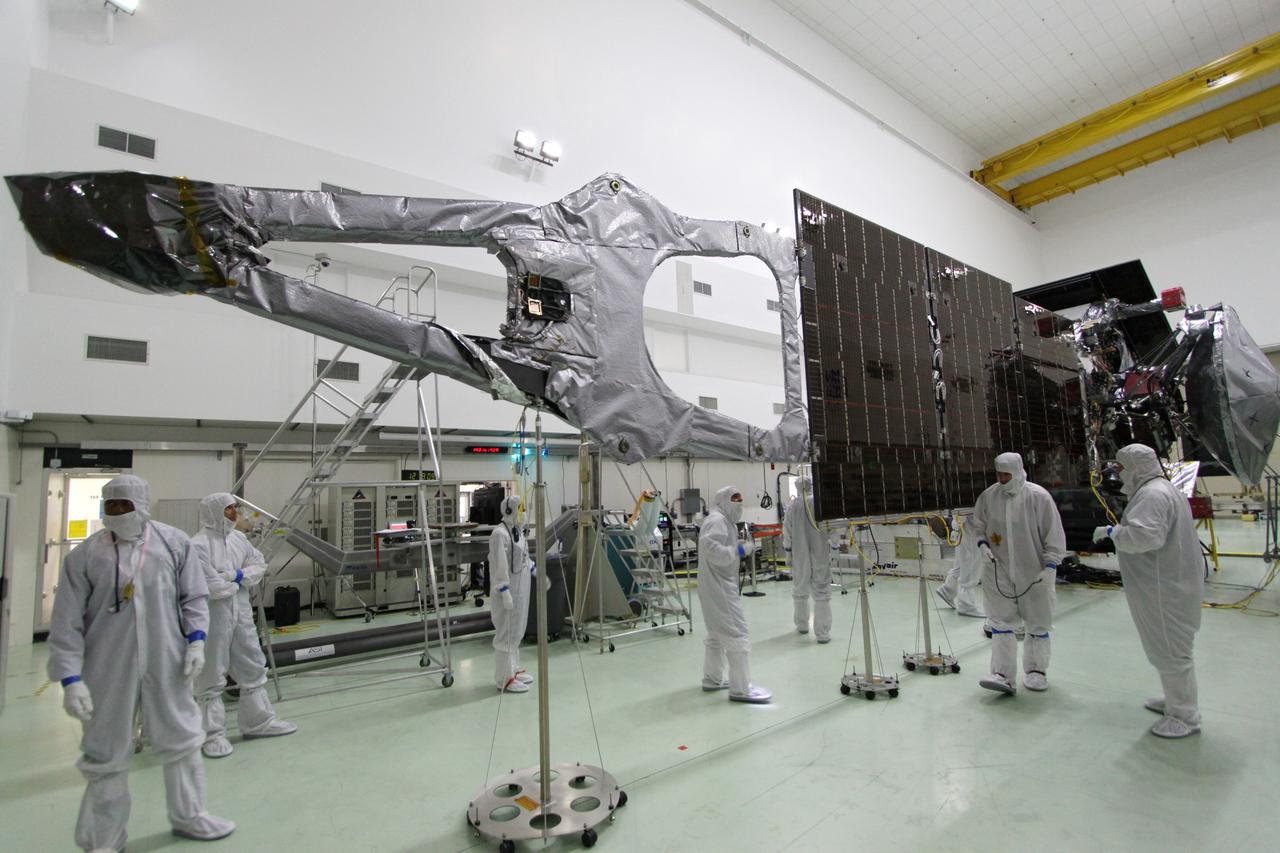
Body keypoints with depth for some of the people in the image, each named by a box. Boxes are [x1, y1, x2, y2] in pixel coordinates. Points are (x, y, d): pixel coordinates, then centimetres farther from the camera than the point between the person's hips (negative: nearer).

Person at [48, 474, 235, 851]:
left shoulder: (174, 542, -3)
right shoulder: (85, 555, -6)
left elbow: (193, 596, 3)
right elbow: (67, 623, -4)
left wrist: (195, 640, -5)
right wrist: (71, 678, -8)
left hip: (167, 664, 2)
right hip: (109, 670, -1)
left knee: (182, 739, 15)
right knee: (107, 754, 11)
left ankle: (187, 816, 37)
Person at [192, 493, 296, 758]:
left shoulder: (238, 537, 6)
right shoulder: (198, 544, -16)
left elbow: (260, 565, 8)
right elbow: (212, 585, -22)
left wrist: (239, 575, -10)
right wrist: (238, 580, -6)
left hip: (241, 614, 7)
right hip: (214, 618, -7)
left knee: (253, 667, 16)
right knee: (212, 677, 6)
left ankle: (258, 722, 30)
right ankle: (212, 734, 21)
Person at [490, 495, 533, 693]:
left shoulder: (517, 530, 10)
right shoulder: (500, 533, -19)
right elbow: (499, 566, -22)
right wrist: (505, 593, -23)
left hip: (520, 589, 9)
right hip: (508, 591, -9)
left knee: (517, 632, 18)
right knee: (507, 633, 0)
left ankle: (514, 669, 32)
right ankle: (505, 678, 10)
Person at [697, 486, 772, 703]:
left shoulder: (725, 520, 19)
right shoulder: (717, 519, -16)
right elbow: (709, 547, -30)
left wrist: (739, 548, 6)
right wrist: (737, 551, -24)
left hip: (719, 585, 11)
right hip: (719, 587, -11)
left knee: (717, 634, 20)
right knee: (736, 634, -9)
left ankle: (712, 679, 31)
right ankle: (741, 688, -5)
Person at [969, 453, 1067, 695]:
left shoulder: (1038, 496, -13)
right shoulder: (988, 496, -4)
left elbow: (1054, 533, -9)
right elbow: (978, 525, 11)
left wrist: (1050, 566, -14)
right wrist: (983, 544, -6)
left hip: (1034, 573, -2)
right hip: (998, 571, 2)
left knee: (1037, 624, 14)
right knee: (1000, 621, 0)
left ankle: (1036, 671, 32)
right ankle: (1003, 675, 4)